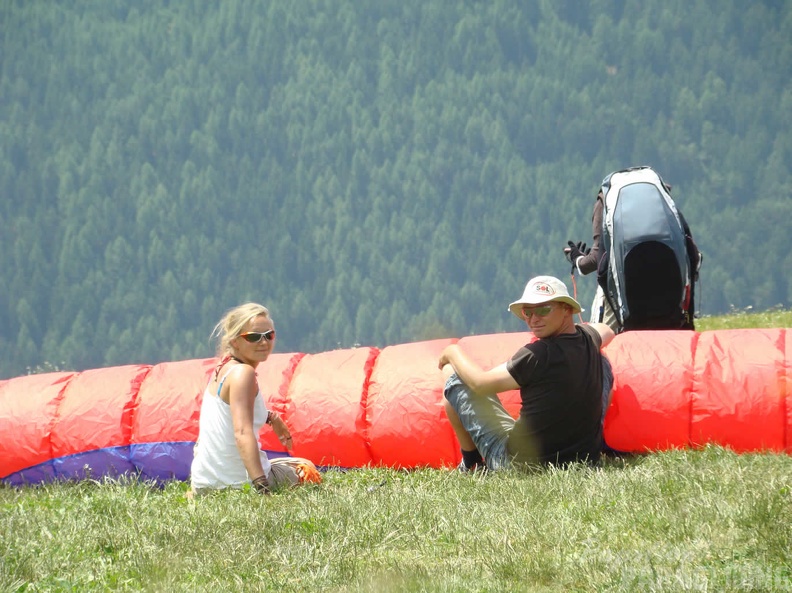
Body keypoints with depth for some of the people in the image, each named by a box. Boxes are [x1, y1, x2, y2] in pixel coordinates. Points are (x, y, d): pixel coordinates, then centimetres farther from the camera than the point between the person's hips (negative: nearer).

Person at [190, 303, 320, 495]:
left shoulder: (223, 367, 7)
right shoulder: (243, 373, -20)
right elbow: (243, 432, -32)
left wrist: (270, 417, 40)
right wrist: (262, 487, -41)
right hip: (238, 483, -6)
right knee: (307, 469, 22)